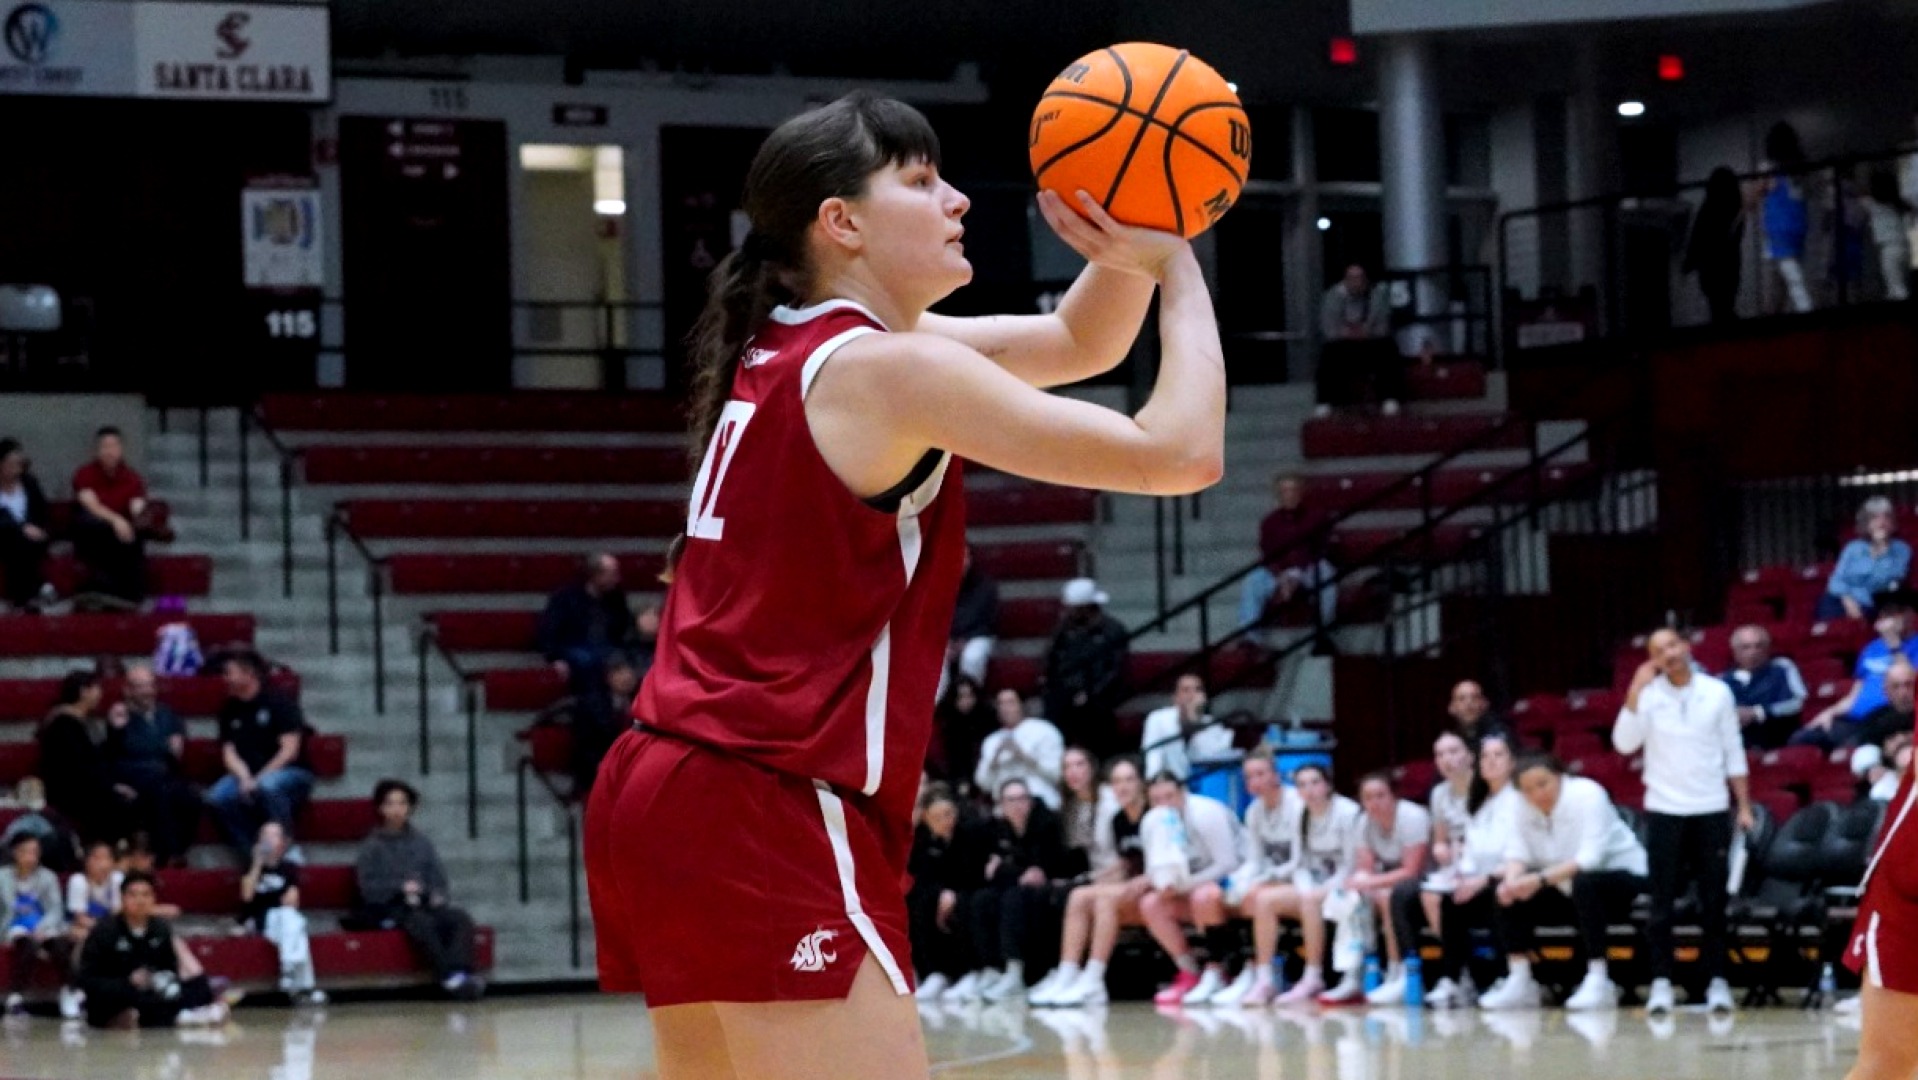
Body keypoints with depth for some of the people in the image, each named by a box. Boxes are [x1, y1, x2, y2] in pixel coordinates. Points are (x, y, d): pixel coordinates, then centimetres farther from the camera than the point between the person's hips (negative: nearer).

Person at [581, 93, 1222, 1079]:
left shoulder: (792, 350, 16)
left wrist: (1124, 253, 3)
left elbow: (1080, 342, 24)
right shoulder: (886, 369, -11)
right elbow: (1181, 453, -12)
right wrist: (1177, 269, 1)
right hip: (770, 818, -10)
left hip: (666, 800, 10)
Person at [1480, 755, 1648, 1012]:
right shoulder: (1527, 808, -2)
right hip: (1570, 892, 7)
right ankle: (1519, 983, -7)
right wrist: (1511, 880, -31)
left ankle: (1598, 982, -35)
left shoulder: (1587, 795, -22)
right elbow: (1518, 852, -8)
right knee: (1509, 893, -9)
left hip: (1625, 878, -7)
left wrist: (1541, 879, -41)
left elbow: (1590, 858, -32)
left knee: (1583, 883, -37)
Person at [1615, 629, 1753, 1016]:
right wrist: (1636, 690, -17)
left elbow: (1734, 752, 8)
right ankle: (1661, 982, 2)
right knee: (1663, 901, -1)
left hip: (1712, 810, 1)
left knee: (1713, 900, 2)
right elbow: (1624, 743, -12)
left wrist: (1744, 806, 5)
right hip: (1664, 810, -1)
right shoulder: (1648, 695, 0)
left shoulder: (1718, 693, 4)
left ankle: (1717, 981, 7)